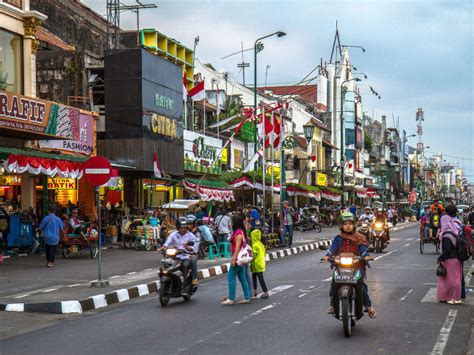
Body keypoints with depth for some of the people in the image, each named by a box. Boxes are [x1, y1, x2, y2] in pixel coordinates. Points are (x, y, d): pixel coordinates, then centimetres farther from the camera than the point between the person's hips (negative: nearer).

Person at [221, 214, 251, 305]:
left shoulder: (238, 233, -15)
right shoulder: (240, 231, 14)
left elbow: (237, 247, -21)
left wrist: (234, 258, -23)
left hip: (238, 257, -10)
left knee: (231, 277, -8)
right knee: (242, 278, 11)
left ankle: (231, 299, -8)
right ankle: (247, 297, 14)